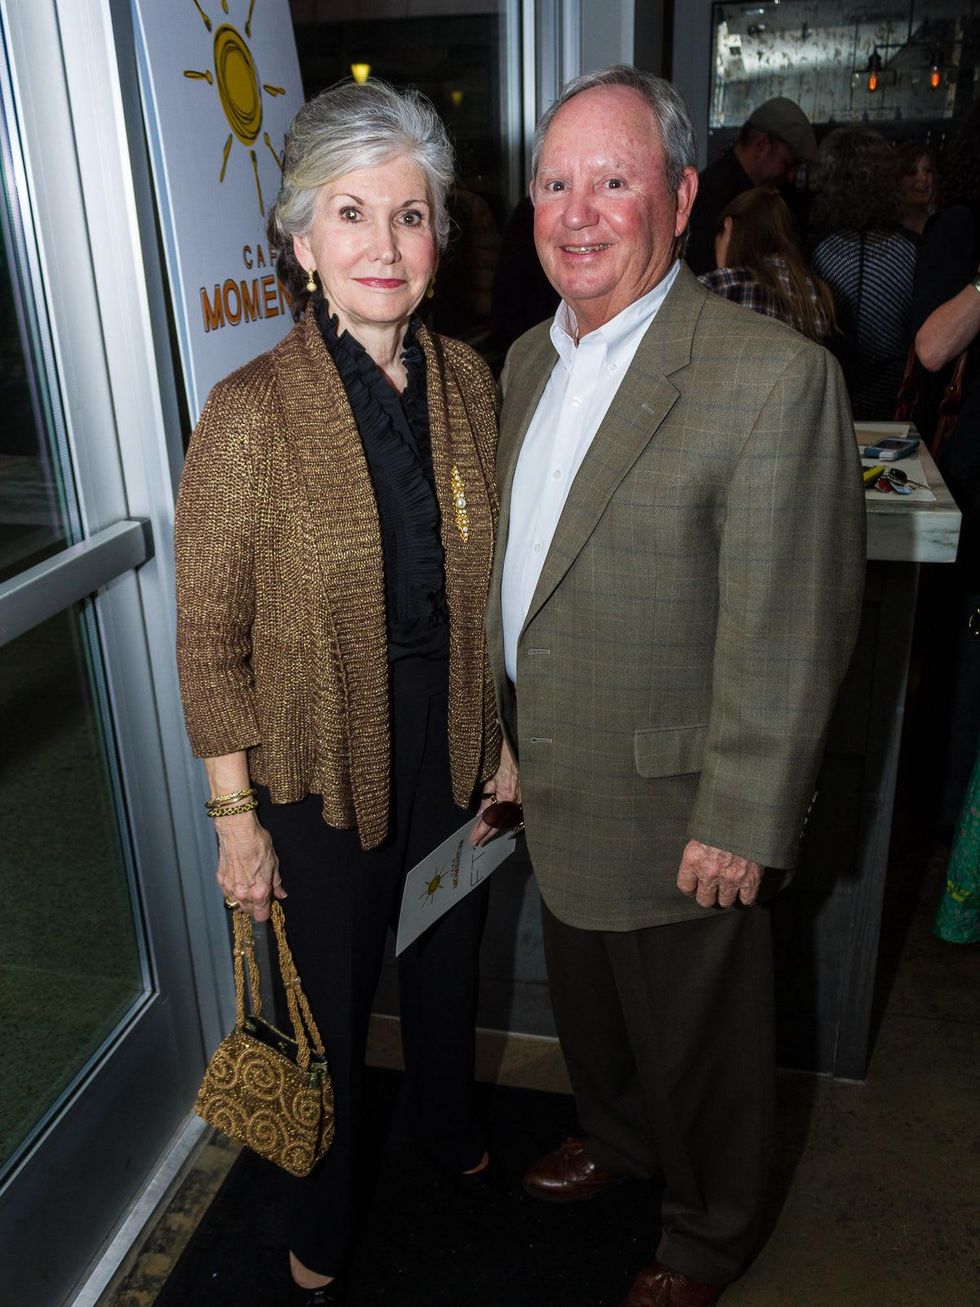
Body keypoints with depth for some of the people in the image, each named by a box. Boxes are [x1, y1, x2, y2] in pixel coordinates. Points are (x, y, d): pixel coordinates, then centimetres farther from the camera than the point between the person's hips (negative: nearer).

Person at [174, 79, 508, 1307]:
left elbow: (484, 582, 4)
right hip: (321, 772, -4)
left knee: (447, 965, 26)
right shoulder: (250, 413, -20)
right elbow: (210, 641, -14)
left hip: (454, 755, 4)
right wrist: (236, 817, -11)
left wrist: (501, 743, 8)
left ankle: (449, 1127, 60)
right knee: (328, 1010, 17)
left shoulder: (466, 380, -5)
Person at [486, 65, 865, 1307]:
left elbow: (787, 634, -20)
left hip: (673, 811, -7)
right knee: (586, 996, 29)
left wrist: (740, 822, -17)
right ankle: (615, 1135, 59)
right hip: (554, 784, 7)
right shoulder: (529, 357, 4)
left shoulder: (774, 376, -22)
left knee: (695, 1039, 17)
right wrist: (507, 736, 15)